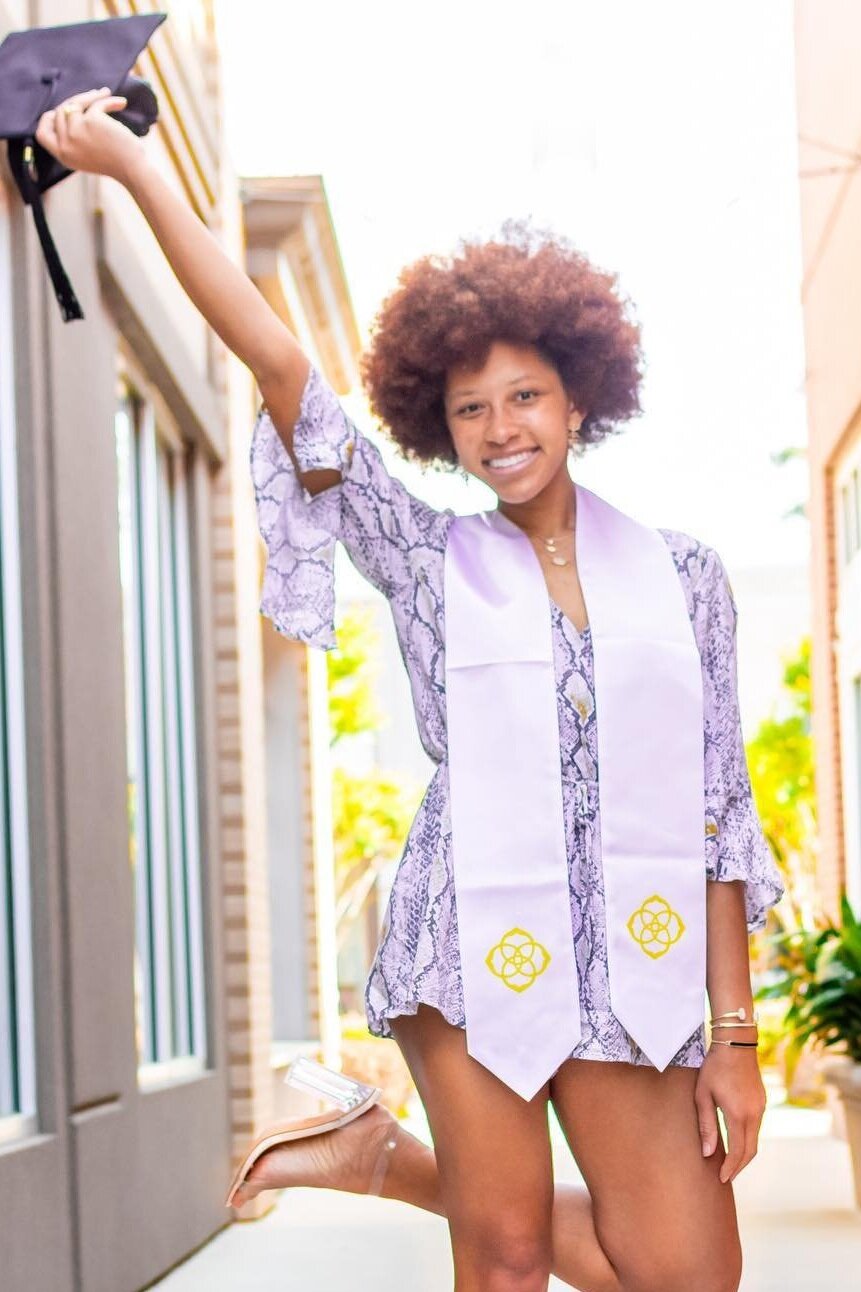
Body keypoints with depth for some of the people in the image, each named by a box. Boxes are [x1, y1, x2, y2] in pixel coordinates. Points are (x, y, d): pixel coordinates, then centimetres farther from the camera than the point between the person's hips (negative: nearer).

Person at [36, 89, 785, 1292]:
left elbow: (720, 806, 5)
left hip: (626, 958, 2)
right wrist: (134, 167, -9)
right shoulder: (428, 560, 4)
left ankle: (395, 1158, 15)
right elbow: (278, 364, -3)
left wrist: (734, 1030, 0)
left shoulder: (683, 573, 7)